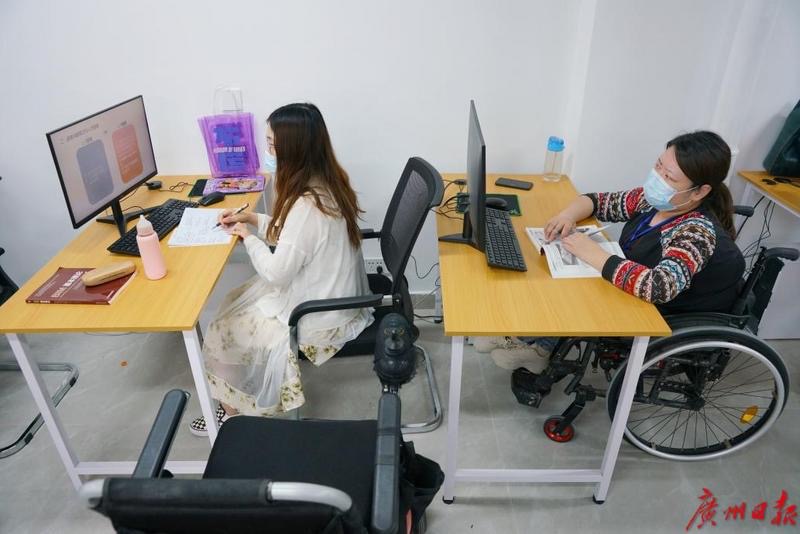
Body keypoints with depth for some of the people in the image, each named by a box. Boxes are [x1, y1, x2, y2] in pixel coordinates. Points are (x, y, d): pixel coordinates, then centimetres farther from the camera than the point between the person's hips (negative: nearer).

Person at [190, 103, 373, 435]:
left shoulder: (308, 204, -31)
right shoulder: (326, 183, -2)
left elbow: (276, 273, -23)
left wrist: (247, 236, -8)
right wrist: (252, 219, 4)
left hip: (319, 316, -9)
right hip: (332, 296, 9)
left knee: (223, 330, 6)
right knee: (235, 303, 19)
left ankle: (232, 411, 30)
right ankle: (237, 401, 32)